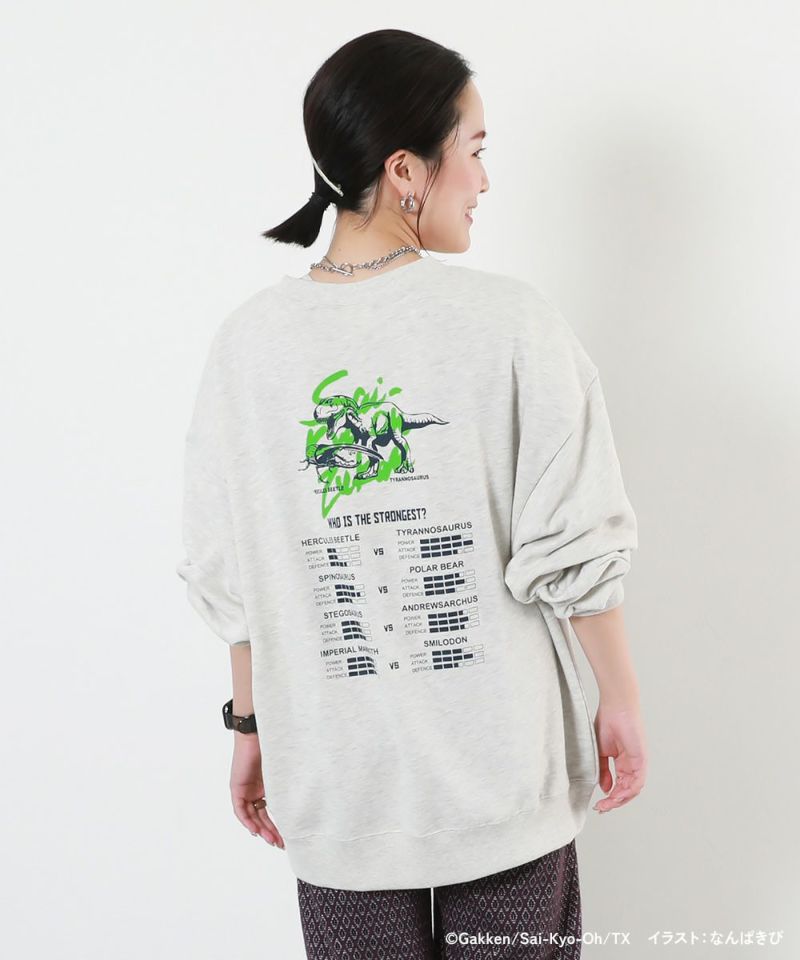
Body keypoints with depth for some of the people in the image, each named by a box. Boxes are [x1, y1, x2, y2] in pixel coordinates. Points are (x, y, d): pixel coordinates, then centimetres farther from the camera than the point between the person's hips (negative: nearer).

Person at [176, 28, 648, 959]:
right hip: (504, 777, -2)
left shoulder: (249, 339, -6)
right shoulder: (512, 321, -14)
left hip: (337, 787, 2)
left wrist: (252, 722, 13)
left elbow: (226, 575, -1)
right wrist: (622, 700, 3)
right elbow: (573, 549, -12)